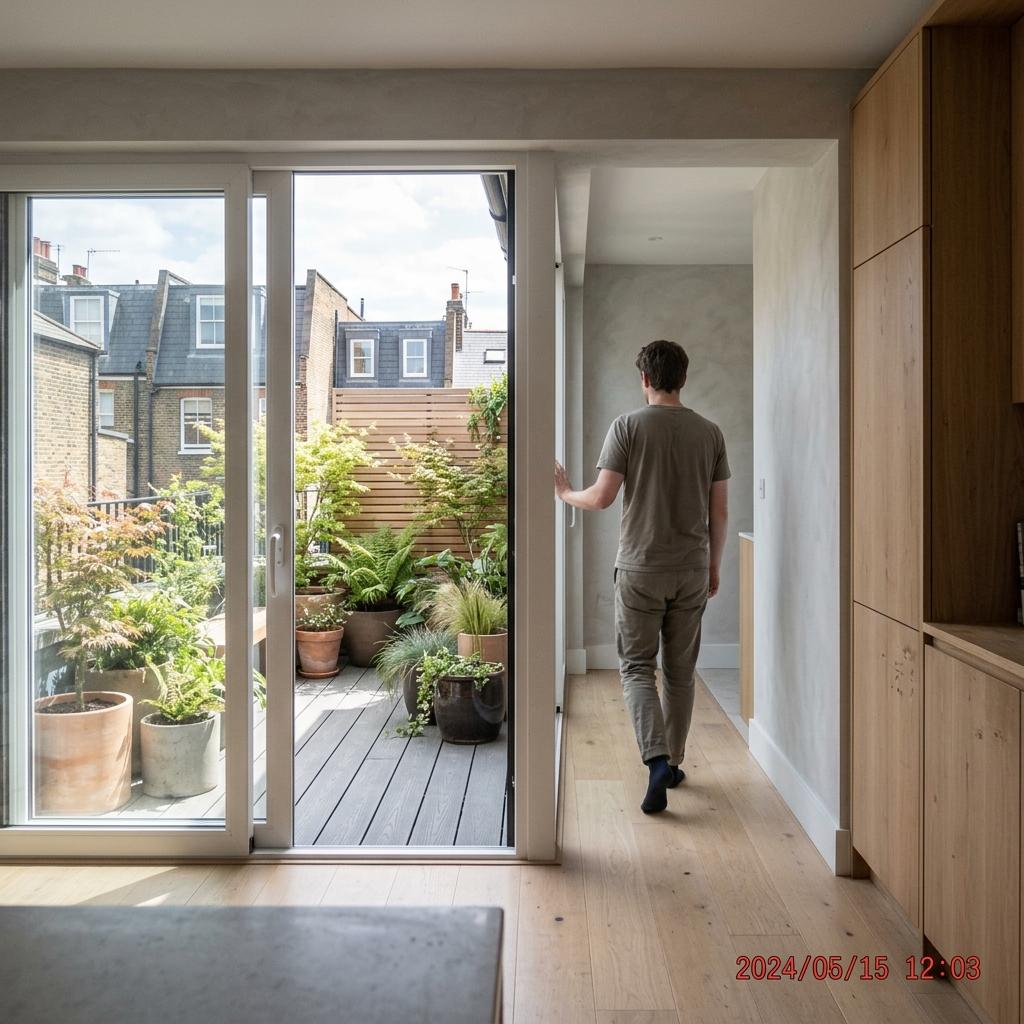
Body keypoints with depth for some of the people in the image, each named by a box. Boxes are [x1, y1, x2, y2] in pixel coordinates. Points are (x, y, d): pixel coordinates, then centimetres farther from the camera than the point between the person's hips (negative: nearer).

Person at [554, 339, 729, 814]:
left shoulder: (628, 426, -7)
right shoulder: (709, 432, 4)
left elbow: (602, 496, -12)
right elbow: (719, 511, 5)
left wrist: (566, 493, 8)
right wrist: (714, 566, 17)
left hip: (640, 568, -3)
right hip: (692, 570, 4)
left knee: (637, 667, 4)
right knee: (680, 670, 14)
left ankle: (657, 760, -12)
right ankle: (673, 761, 25)